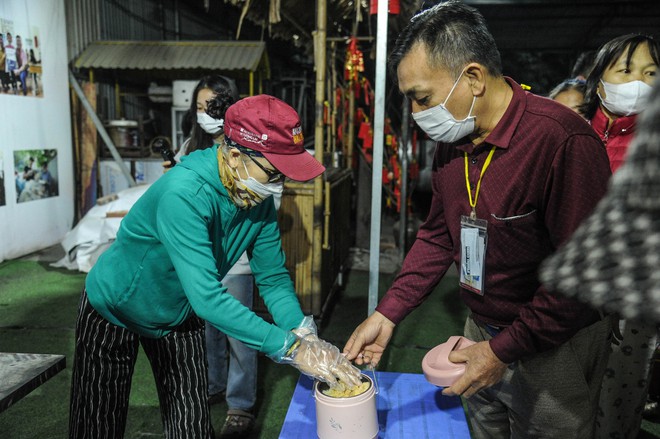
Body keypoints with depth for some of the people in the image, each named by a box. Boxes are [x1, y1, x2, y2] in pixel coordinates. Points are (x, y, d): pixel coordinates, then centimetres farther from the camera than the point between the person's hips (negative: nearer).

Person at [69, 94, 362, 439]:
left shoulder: (261, 200, -17)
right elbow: (208, 298, -44)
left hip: (179, 317, 5)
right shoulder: (184, 194, -39)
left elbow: (273, 277, -11)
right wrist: (292, 349, -43)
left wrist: (305, 333, -26)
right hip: (115, 313, -5)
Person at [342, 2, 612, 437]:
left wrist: (504, 349, -19)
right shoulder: (454, 139, -1)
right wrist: (387, 314, -1)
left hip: (554, 348, -6)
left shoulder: (563, 140, -26)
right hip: (483, 334, 7)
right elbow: (438, 235, 6)